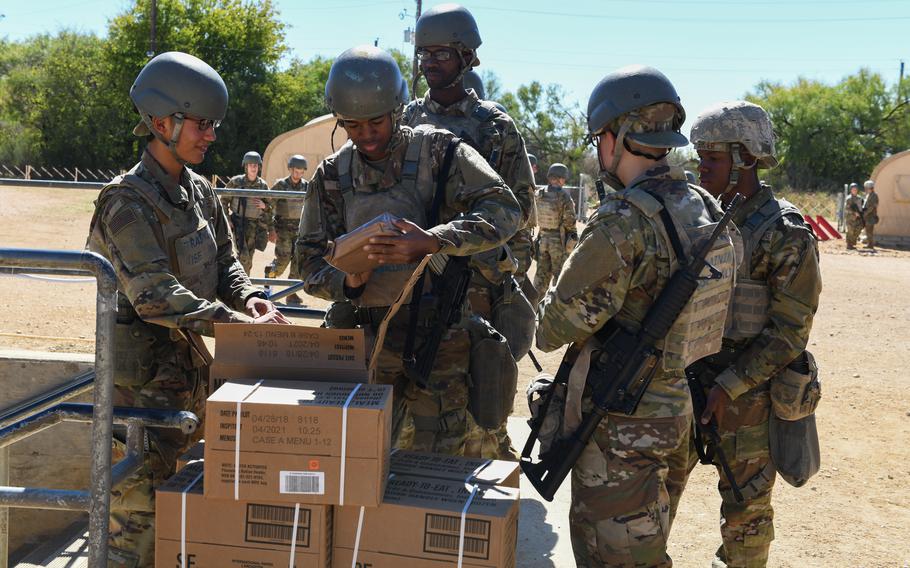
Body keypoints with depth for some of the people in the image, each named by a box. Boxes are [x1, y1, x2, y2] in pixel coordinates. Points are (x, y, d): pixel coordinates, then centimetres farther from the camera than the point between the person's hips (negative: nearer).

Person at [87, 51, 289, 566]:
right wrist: (238, 324, -29)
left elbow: (225, 262, 14)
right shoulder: (129, 200, -18)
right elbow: (155, 294, -26)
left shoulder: (199, 191, 8)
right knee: (138, 501, -2)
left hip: (190, 362, 8)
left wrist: (248, 296, -8)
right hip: (145, 368, -8)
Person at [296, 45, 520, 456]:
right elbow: (310, 259, 9)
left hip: (437, 340, -3)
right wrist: (346, 282, -14)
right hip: (368, 342, 3)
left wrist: (430, 241, -27)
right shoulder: (332, 174, 8)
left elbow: (504, 210, -13)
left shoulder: (437, 151, -3)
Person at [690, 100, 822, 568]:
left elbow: (790, 330, -15)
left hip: (746, 393, -7)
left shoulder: (785, 232, -14)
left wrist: (729, 386, -20)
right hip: (684, 381, 7)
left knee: (745, 503, 6)